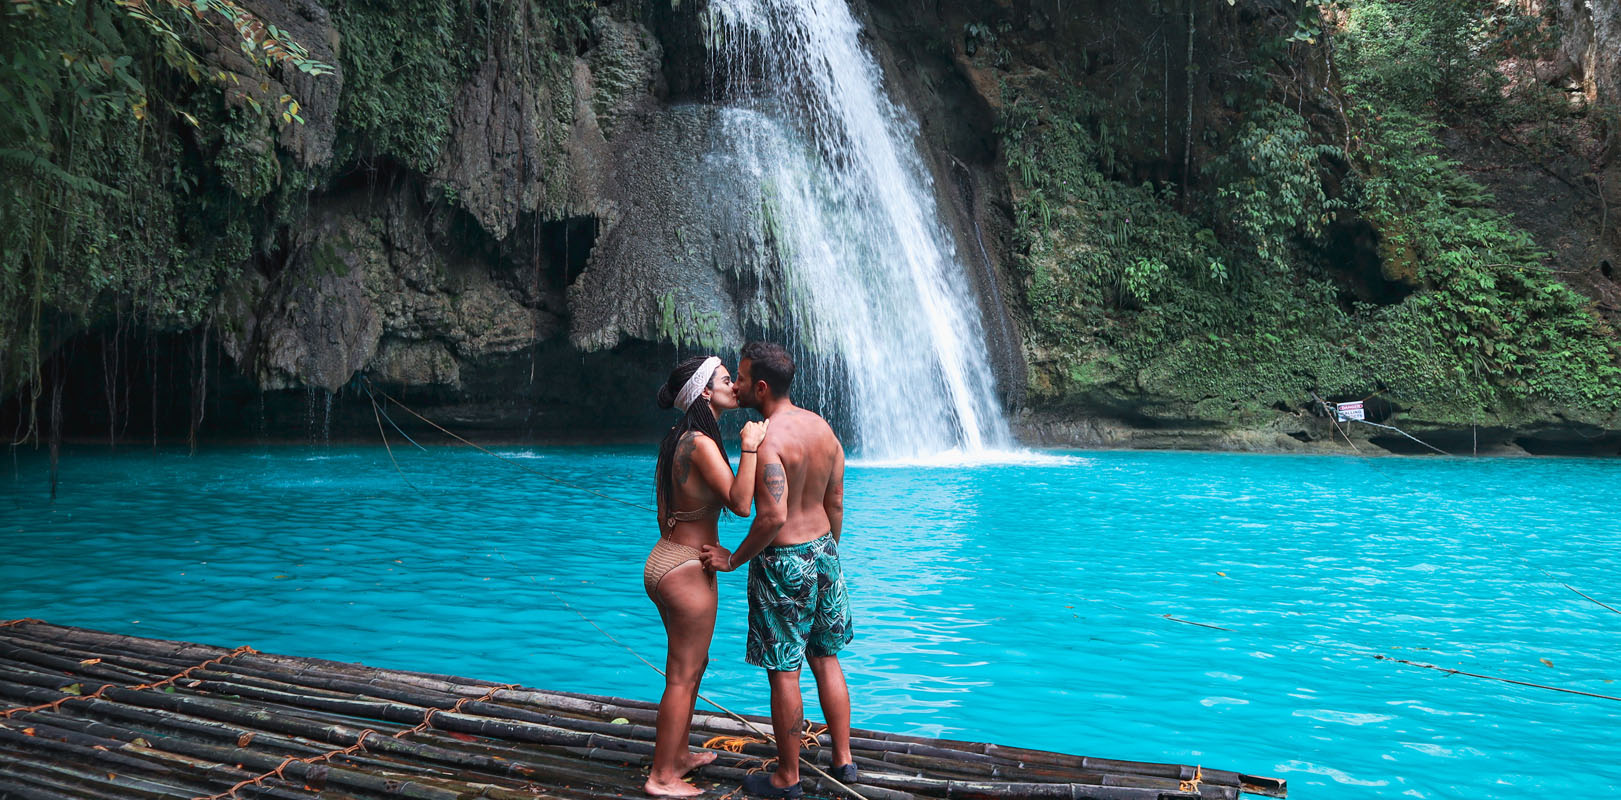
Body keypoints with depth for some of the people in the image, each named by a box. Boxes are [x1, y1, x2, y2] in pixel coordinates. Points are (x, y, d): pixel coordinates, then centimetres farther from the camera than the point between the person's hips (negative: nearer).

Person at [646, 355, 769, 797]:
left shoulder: (677, 439, 9)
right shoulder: (701, 443, -21)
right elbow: (740, 504, -31)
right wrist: (750, 447, -25)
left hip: (665, 560, 10)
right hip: (687, 571, -10)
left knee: (692, 665, 23)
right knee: (683, 676, 3)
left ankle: (679, 753, 38)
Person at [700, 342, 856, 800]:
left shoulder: (766, 440, -21)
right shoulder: (822, 427, 4)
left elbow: (773, 516, -29)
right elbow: (836, 503, 10)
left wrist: (734, 559, -16)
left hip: (781, 562, -8)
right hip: (823, 553, 8)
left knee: (784, 673, 4)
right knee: (825, 660, 18)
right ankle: (843, 761, 26)